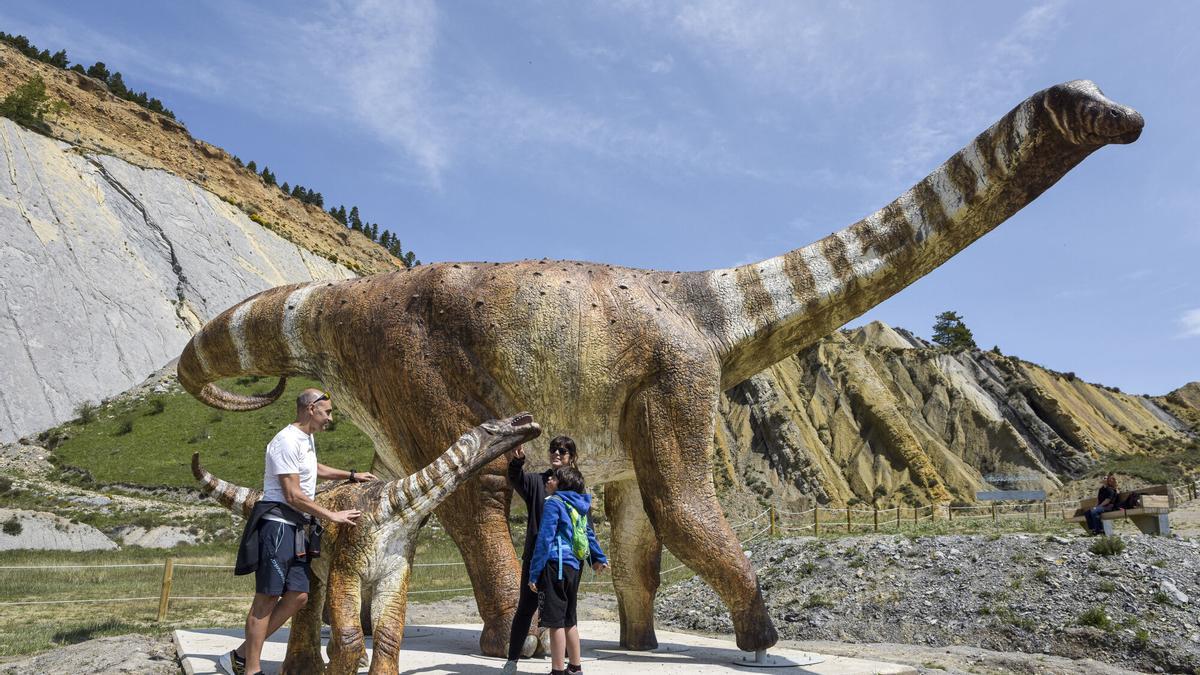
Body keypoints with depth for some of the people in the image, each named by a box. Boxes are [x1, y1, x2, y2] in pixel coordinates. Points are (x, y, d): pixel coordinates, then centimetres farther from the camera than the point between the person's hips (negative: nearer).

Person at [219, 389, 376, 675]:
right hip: (277, 524, -10)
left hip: (294, 528, 10)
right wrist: (332, 516, -13)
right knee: (267, 598, -4)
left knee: (298, 596, 6)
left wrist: (351, 475, 35)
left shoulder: (307, 439, 16)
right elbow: (293, 495, -18)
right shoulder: (287, 442, -15)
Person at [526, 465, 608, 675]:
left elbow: (544, 539, -14)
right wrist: (599, 558, 40)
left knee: (555, 621, -2)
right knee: (569, 620, 18)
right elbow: (589, 534, 27)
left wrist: (534, 572, -12)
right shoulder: (578, 506, 15)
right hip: (574, 567, 8)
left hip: (556, 564, -8)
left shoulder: (554, 503, -8)